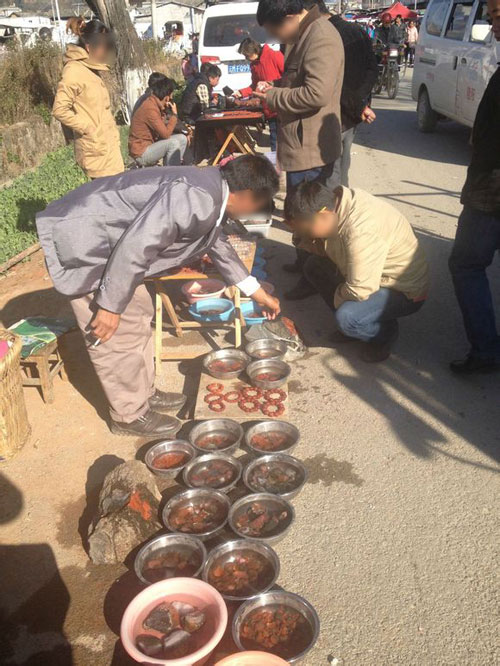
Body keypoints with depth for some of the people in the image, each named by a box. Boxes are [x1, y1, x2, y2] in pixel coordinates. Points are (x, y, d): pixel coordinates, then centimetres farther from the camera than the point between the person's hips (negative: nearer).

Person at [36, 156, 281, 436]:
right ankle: (131, 415, 17)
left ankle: (144, 394, 33)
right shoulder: (195, 199, -27)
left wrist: (258, 293, 28)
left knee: (139, 316, 17)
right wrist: (110, 306, -21)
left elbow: (220, 245, 22)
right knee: (120, 336, -1)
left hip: (106, 240, 10)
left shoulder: (212, 194, 6)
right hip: (83, 242, -10)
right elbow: (134, 247, -30)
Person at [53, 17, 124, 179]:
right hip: (97, 149, -9)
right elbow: (59, 110, -19)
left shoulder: (91, 69, 15)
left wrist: (112, 133, 13)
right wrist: (88, 128, -15)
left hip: (108, 144, 9)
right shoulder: (74, 70, -13)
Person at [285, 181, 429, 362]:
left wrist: (335, 298, -14)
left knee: (347, 317, -32)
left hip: (404, 291, -9)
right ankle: (353, 322, 11)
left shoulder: (362, 231, -37)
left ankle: (386, 332, 1)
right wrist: (318, 246, -15)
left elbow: (360, 291, -34)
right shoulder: (335, 202, -10)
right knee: (313, 265, 3)